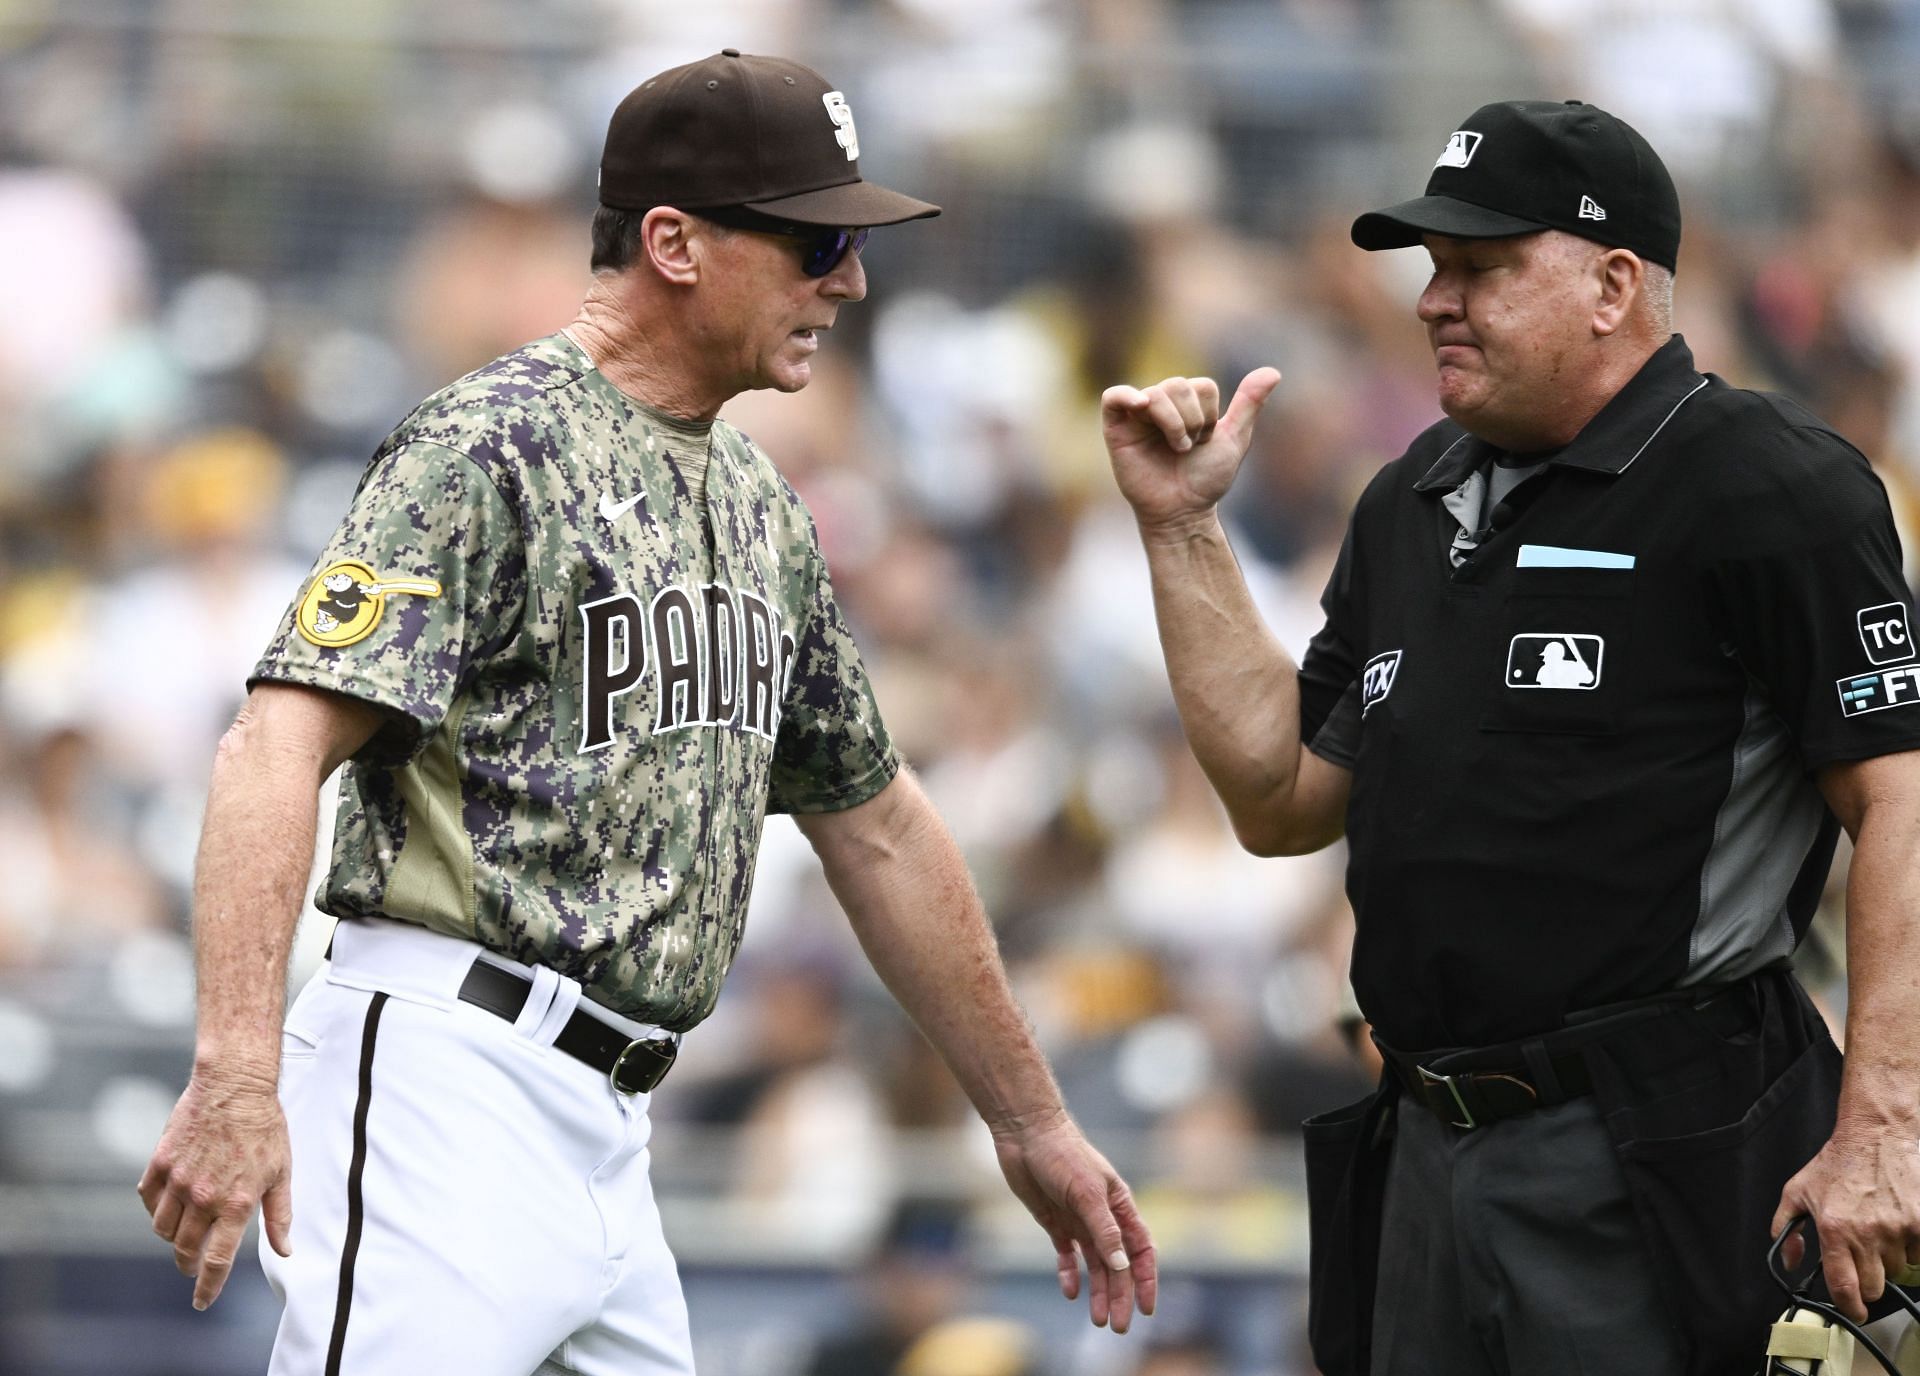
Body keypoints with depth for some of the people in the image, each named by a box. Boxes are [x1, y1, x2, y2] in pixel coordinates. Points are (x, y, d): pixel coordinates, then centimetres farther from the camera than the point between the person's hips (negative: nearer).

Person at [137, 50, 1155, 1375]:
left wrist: (1032, 1123, 30)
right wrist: (237, 1073, -32)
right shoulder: (492, 445, -8)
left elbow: (877, 826, 29)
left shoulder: (762, 504, 20)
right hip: (452, 1079, -9)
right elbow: (281, 743, -19)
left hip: (607, 1136, 9)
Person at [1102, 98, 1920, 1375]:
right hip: (1431, 1160, 8)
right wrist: (1183, 529, 12)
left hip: (1658, 1172, -8)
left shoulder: (1768, 487, -9)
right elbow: (1284, 802, 19)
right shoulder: (1415, 503, 17)